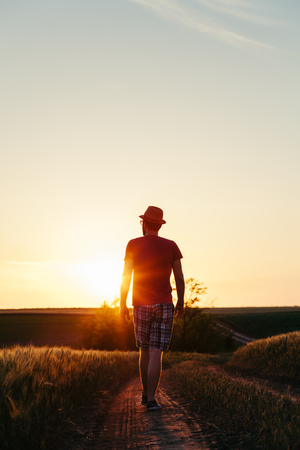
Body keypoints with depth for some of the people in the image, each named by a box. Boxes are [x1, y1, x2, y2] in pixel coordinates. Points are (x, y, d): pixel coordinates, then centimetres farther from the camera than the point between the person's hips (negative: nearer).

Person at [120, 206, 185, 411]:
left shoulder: (133, 245, -2)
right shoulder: (171, 246, 1)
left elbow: (126, 276, -6)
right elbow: (180, 277, 1)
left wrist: (123, 305, 0)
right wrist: (181, 303, 12)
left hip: (141, 306, 1)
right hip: (164, 306, -1)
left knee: (145, 350, 17)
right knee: (156, 353, -3)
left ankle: (146, 394, 25)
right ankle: (151, 400, -11)